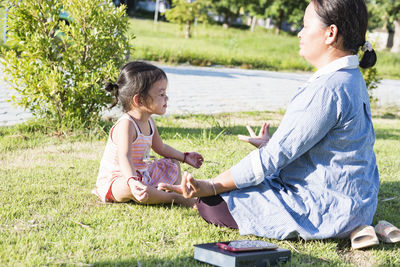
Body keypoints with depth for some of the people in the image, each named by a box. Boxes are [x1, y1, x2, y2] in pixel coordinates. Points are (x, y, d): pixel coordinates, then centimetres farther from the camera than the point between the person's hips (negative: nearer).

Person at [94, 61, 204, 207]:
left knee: (173, 165, 18)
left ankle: (177, 192, -3)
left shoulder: (149, 122, 2)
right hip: (116, 181, -10)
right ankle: (174, 198, -28)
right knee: (130, 190, -42)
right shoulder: (126, 125, -28)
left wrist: (185, 157, 27)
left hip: (141, 174, 10)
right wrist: (133, 182, -59)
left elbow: (160, 147, 20)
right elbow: (124, 158, -42)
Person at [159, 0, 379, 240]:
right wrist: (272, 144, 32)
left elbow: (276, 156, -24)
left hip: (328, 210, -10)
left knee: (212, 204, -10)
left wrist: (211, 187, -20)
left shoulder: (328, 89, -25)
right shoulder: (351, 79, 7)